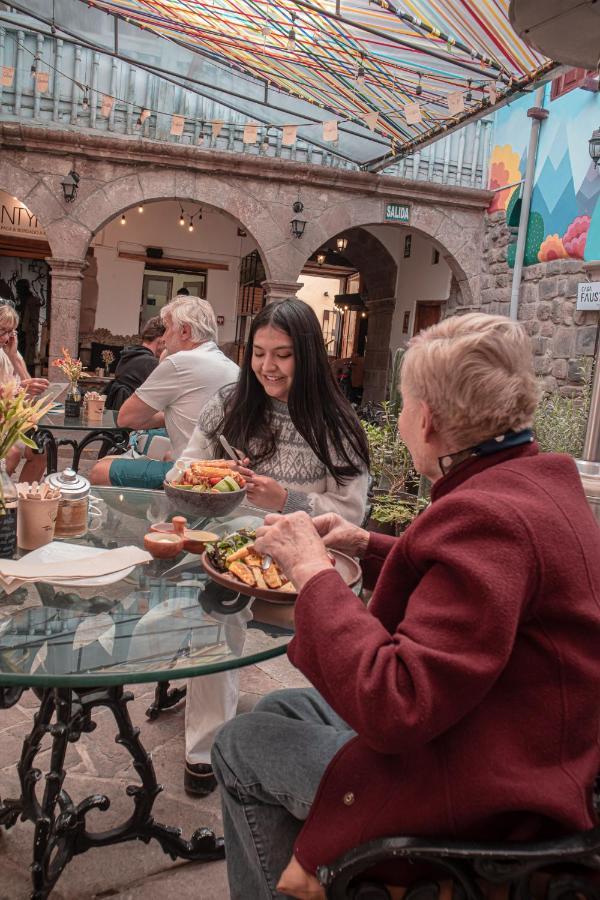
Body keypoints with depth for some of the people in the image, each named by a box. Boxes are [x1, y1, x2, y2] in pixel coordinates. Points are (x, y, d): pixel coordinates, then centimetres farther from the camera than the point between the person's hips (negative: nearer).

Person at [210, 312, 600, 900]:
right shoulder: (540, 480, 2)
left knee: (238, 747, 6)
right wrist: (367, 546, 7)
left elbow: (392, 708, -32)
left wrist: (312, 570, -23)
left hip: (476, 807, -9)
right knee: (277, 710, 18)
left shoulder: (487, 515, -30)